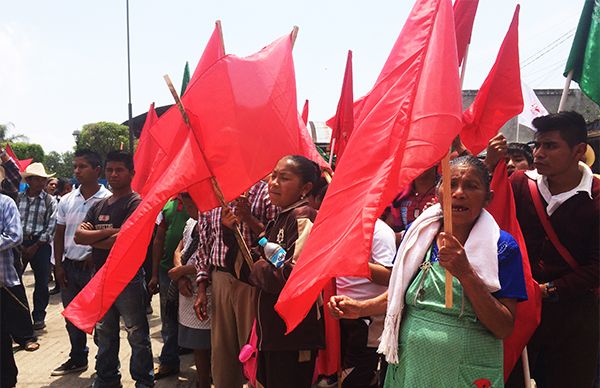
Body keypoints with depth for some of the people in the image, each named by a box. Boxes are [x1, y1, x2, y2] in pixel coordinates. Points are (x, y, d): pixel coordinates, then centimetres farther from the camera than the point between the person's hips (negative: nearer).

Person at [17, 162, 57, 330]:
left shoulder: (50, 201, -2)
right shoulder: (18, 198, 3)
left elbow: (51, 227, -6)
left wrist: (35, 247, -8)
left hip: (40, 244, -1)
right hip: (19, 242, 2)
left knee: (41, 282, 3)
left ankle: (39, 316, 19)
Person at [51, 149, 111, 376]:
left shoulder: (107, 200, -11)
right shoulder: (66, 200, 6)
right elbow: (59, 235, 11)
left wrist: (95, 256, -14)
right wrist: (58, 265, 6)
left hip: (95, 266, -5)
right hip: (69, 266, 6)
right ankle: (78, 359, 35)